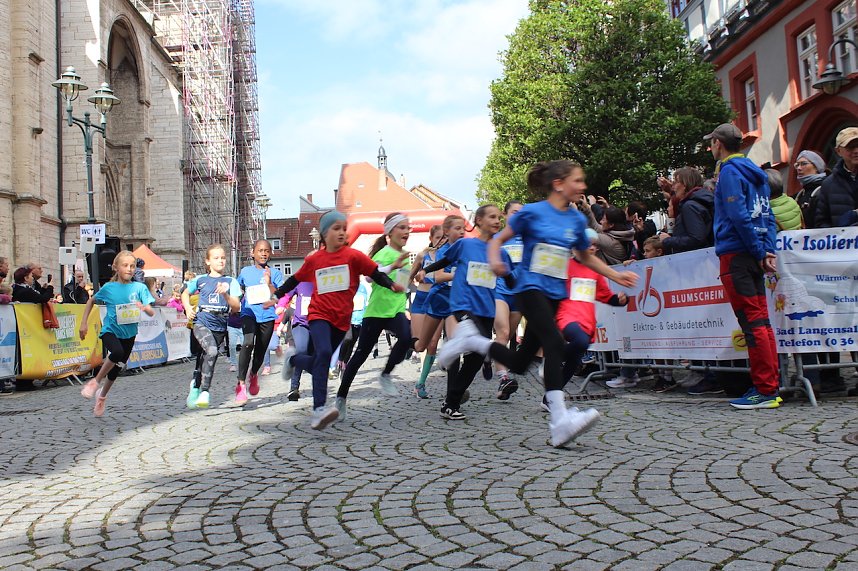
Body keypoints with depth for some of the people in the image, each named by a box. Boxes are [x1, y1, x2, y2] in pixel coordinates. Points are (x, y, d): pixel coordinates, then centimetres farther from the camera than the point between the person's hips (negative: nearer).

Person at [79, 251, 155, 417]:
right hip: (110, 330, -2)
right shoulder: (109, 287, -7)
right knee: (117, 352, -34)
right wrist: (84, 322, 6)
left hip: (129, 334, 2)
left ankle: (102, 396, 43)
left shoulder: (140, 288, -8)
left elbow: (152, 313, -11)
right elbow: (91, 301, 11)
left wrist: (144, 308, -34)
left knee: (116, 368, 14)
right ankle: (96, 381, -11)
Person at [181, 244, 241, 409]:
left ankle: (195, 388, 33)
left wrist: (225, 294, -19)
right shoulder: (201, 280, 6)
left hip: (220, 326, 2)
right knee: (212, 351, -27)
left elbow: (236, 307, -3)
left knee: (206, 360, 11)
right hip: (201, 323, -2)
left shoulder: (230, 281, 3)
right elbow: (186, 293, 25)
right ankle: (205, 391, -19)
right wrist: (188, 308, 7)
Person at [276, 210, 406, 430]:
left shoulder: (353, 256, 0)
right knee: (324, 353, -26)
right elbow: (295, 280, 20)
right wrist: (276, 296, 23)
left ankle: (292, 358, 41)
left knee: (319, 363, 7)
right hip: (319, 315, -1)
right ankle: (319, 409, -27)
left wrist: (391, 285, -21)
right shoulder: (314, 260, 6)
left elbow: (375, 273, -3)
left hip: (341, 320, 1)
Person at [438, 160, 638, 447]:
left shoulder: (577, 219, 10)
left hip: (555, 293, 7)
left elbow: (586, 256, 24)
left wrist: (615, 275, 15)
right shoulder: (532, 212, -5)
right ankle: (560, 420, -26)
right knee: (555, 345, -25)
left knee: (519, 363, 7)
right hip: (531, 288, -6)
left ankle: (470, 339, 29)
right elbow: (498, 240, 2)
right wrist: (495, 261, -18)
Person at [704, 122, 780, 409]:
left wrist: (759, 251, -12)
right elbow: (767, 216, 14)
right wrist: (768, 250, 6)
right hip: (752, 255, 9)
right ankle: (769, 387, 13)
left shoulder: (729, 171, -7)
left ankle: (765, 391, -6)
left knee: (752, 322, -8)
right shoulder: (754, 172, 19)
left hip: (735, 254, -9)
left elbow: (739, 215, -17)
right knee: (761, 320, 9)